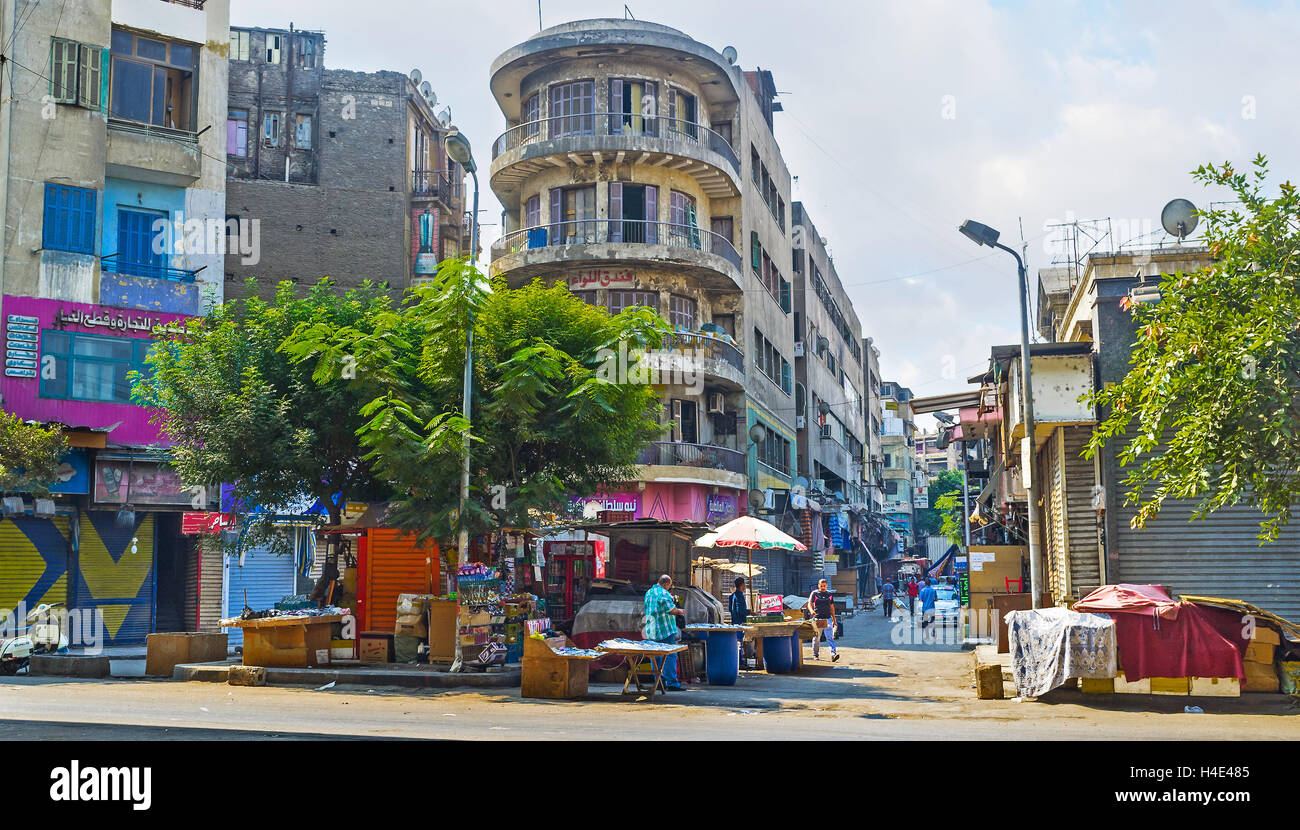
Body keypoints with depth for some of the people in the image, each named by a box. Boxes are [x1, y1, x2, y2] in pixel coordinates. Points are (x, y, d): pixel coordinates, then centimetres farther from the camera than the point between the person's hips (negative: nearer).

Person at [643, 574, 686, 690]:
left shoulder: (648, 593, 15)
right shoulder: (663, 593, -13)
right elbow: (671, 609, -17)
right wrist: (679, 611, 4)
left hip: (651, 631, 8)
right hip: (665, 630, -8)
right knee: (670, 656, -6)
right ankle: (672, 683, -9)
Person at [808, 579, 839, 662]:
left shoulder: (830, 594, 13)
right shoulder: (814, 593, 3)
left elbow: (832, 607, 19)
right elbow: (809, 604, -5)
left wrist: (834, 619, 19)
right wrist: (812, 611, -27)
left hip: (828, 619, 2)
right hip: (817, 619, -2)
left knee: (830, 638, -10)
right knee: (816, 638, 6)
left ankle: (833, 654, -19)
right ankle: (815, 655, 20)